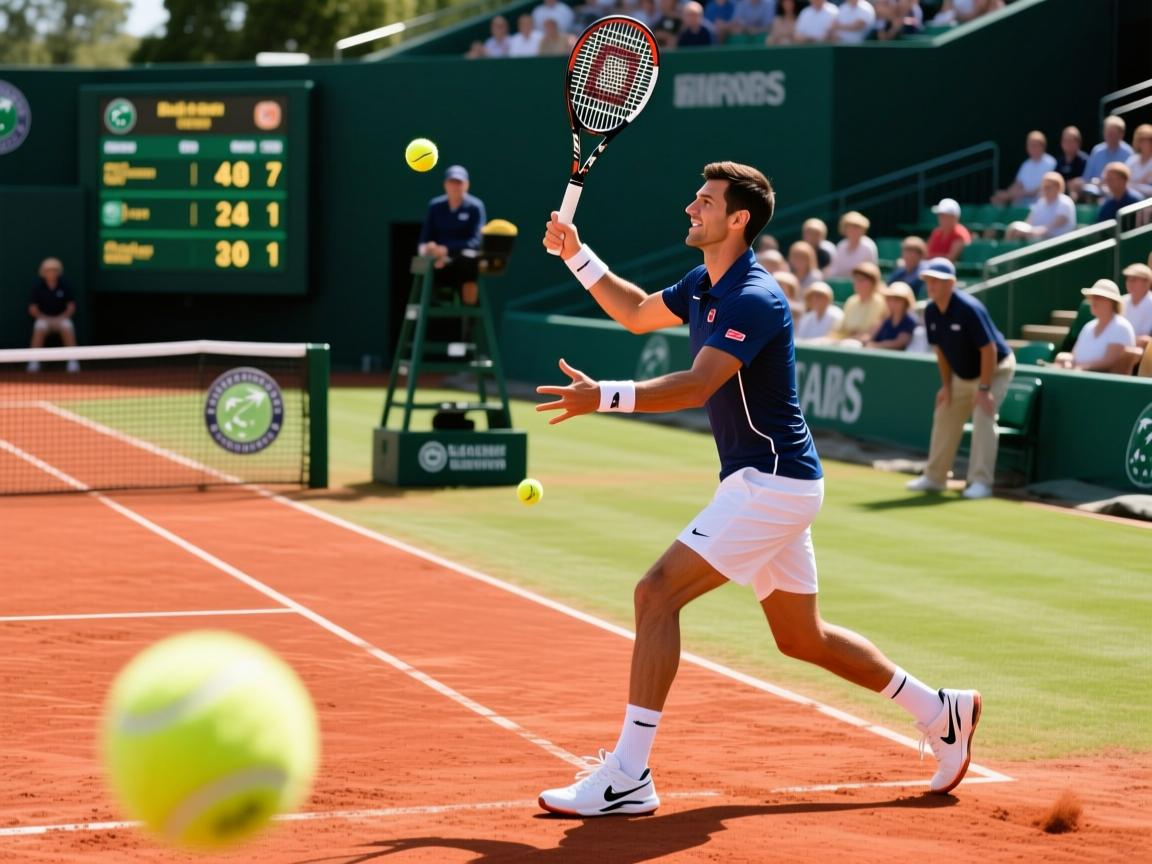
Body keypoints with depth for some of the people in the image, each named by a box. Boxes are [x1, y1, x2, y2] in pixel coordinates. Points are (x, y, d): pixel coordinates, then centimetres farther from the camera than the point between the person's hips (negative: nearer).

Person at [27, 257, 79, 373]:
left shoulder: (64, 284, -5)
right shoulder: (38, 285, -5)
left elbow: (71, 307, -2)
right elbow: (32, 309, -3)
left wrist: (59, 319, -15)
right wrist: (47, 319, -15)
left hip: (62, 317, 0)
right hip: (43, 318, 0)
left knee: (68, 328, -32)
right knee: (39, 329, -33)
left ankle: (72, 361, -26)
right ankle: (34, 362, -26)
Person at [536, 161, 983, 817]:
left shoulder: (754, 300, -20)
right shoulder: (703, 286, 10)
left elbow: (695, 386, -31)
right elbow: (637, 313, 28)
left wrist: (604, 397, -39)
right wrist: (576, 254, 17)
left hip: (772, 483, -11)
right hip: (774, 485, 11)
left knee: (658, 593, -17)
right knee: (802, 638, 18)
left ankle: (628, 777, -18)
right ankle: (941, 712, 30)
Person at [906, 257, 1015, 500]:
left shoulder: (968, 308, -30)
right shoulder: (930, 311, -9)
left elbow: (989, 349, -28)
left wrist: (984, 388, -27)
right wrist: (946, 384, 4)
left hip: (996, 368, -8)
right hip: (962, 375, 8)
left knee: (983, 418, -20)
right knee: (944, 418, 11)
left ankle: (981, 481, -16)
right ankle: (934, 477, 22)